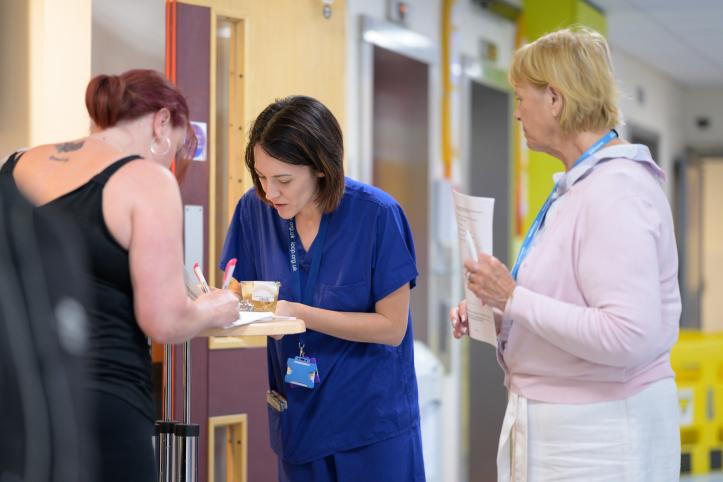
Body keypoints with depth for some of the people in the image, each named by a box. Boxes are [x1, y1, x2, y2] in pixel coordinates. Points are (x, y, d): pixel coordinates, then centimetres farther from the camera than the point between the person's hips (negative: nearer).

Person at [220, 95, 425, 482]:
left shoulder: (376, 214, -16)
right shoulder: (256, 209, -5)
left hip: (372, 419, -3)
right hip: (298, 417, 4)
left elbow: (392, 327, -14)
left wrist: (297, 313, -23)